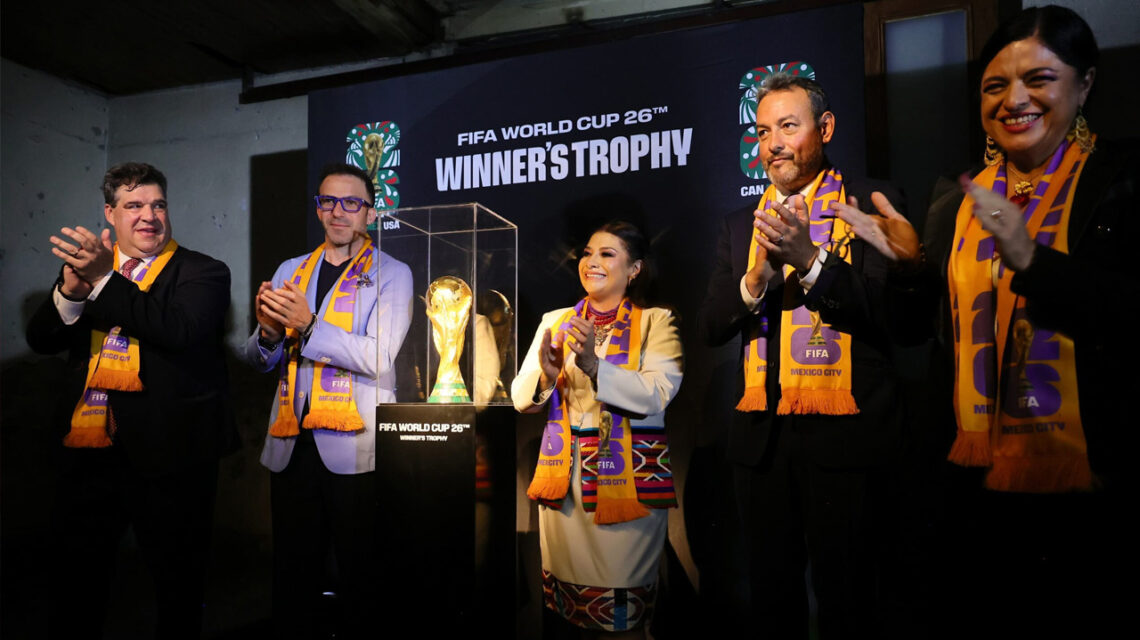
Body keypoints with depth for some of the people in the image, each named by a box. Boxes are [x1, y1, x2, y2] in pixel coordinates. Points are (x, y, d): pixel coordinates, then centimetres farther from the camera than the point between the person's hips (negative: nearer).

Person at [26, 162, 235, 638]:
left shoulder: (202, 273, -4)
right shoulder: (86, 266, 12)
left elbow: (180, 330, -22)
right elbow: (40, 341, 4)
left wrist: (106, 278, -26)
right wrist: (70, 290, -15)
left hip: (167, 454, -4)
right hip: (89, 447, 5)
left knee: (177, 582, 10)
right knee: (78, 575, 20)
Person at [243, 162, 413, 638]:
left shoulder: (391, 274, 1)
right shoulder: (290, 272, 15)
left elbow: (378, 358, -13)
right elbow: (260, 361, 12)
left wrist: (308, 325, -22)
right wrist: (268, 331, -9)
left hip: (354, 448, -4)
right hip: (291, 444, 4)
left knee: (359, 574, 5)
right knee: (292, 572, 14)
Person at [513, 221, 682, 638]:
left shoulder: (655, 321, -2)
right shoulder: (555, 321, 10)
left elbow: (656, 396, -16)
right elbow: (520, 399, 4)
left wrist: (594, 365, -28)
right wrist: (546, 374, -17)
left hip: (627, 477, -3)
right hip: (563, 476, 4)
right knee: (571, 604, 16)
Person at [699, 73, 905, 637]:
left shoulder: (869, 205, -1)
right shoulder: (739, 225, 11)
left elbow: (893, 310, -11)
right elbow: (711, 327, 4)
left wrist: (811, 259, -23)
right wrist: (754, 280, -15)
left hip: (842, 434, -4)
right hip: (760, 436, 4)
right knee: (770, 593, 18)